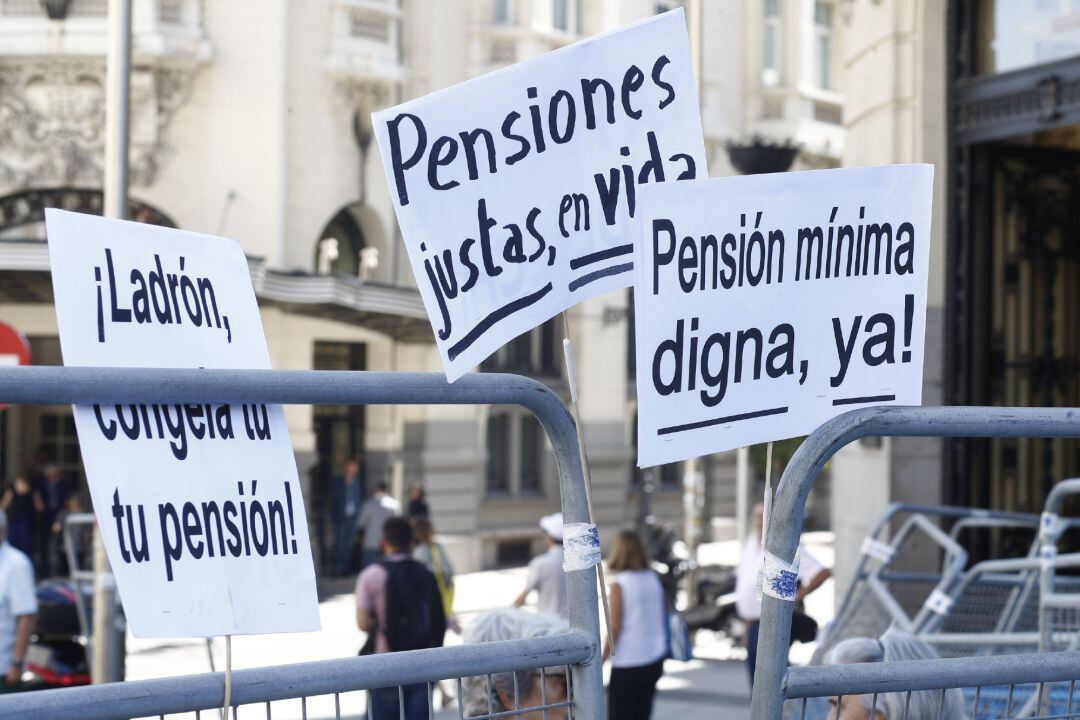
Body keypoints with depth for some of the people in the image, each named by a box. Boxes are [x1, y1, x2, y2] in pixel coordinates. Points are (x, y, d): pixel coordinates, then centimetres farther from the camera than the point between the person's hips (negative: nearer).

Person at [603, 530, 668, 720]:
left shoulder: (619, 585, -12)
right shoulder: (653, 579, 4)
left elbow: (615, 628, -14)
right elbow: (664, 614, 11)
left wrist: (602, 660, -8)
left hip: (628, 663, -6)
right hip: (654, 659, 6)